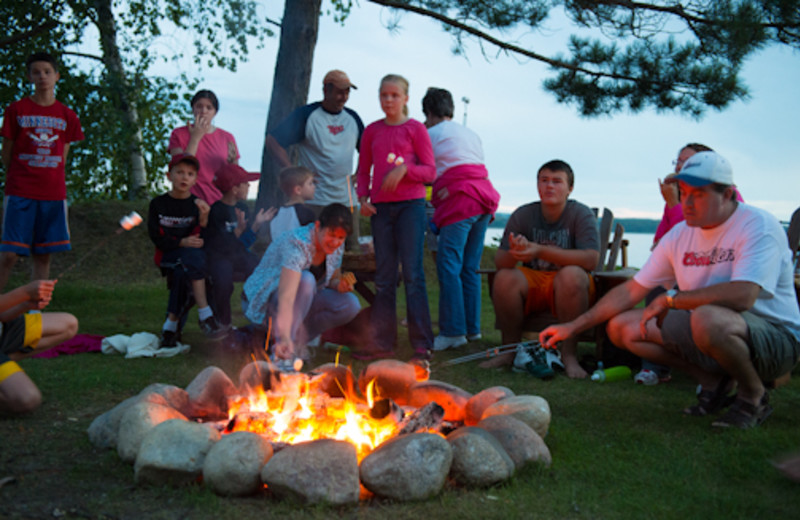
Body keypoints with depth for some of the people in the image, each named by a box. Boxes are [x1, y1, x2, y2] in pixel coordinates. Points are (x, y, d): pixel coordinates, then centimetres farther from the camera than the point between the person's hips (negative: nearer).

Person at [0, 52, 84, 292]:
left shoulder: (67, 116, 9)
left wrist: (51, 181, 6)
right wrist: (20, 179, 9)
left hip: (53, 194, 2)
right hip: (20, 192, -2)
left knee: (43, 255, 4)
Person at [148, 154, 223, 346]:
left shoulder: (198, 205, 7)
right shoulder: (158, 204, 5)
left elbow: (204, 240, -2)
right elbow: (156, 237, -3)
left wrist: (204, 219, -21)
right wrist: (181, 242, -16)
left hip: (194, 254, 2)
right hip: (167, 255, -1)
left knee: (183, 270, -34)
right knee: (193, 256, -33)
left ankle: (171, 323, -24)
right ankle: (205, 314, -34)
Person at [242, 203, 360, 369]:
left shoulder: (336, 247, -8)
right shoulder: (297, 245, -32)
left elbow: (332, 280, 9)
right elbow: (286, 297, -45)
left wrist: (340, 285, -17)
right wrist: (284, 337, -58)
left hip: (302, 304, 7)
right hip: (263, 302, -7)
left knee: (351, 305, -16)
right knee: (305, 279, -37)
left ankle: (297, 342, -3)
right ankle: (281, 351, -29)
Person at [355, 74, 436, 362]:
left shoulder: (416, 129, 2)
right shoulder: (372, 131, 13)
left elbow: (430, 172, 0)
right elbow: (363, 170, 18)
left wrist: (405, 168, -17)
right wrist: (363, 198, 1)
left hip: (410, 204, -4)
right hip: (381, 207, 4)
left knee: (412, 272, -8)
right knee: (384, 276, 6)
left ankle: (422, 345, -4)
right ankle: (383, 343, 11)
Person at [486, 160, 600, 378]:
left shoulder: (581, 214, -8)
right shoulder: (522, 215, 0)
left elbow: (591, 259, -23)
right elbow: (500, 262, -7)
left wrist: (540, 251, -31)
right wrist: (514, 253, -34)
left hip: (567, 287, -2)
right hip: (532, 281, 2)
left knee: (571, 275, -34)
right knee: (504, 278, -26)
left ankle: (569, 354, -23)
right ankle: (509, 351, -10)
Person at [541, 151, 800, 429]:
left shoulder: (759, 226, -16)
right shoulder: (680, 235, 4)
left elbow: (742, 296, -32)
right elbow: (631, 291, 7)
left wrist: (669, 299, -21)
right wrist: (573, 326, 1)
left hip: (775, 338, -7)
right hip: (710, 332, 7)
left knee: (708, 317, -39)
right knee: (621, 326, -4)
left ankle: (754, 395, -9)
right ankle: (713, 380, 5)